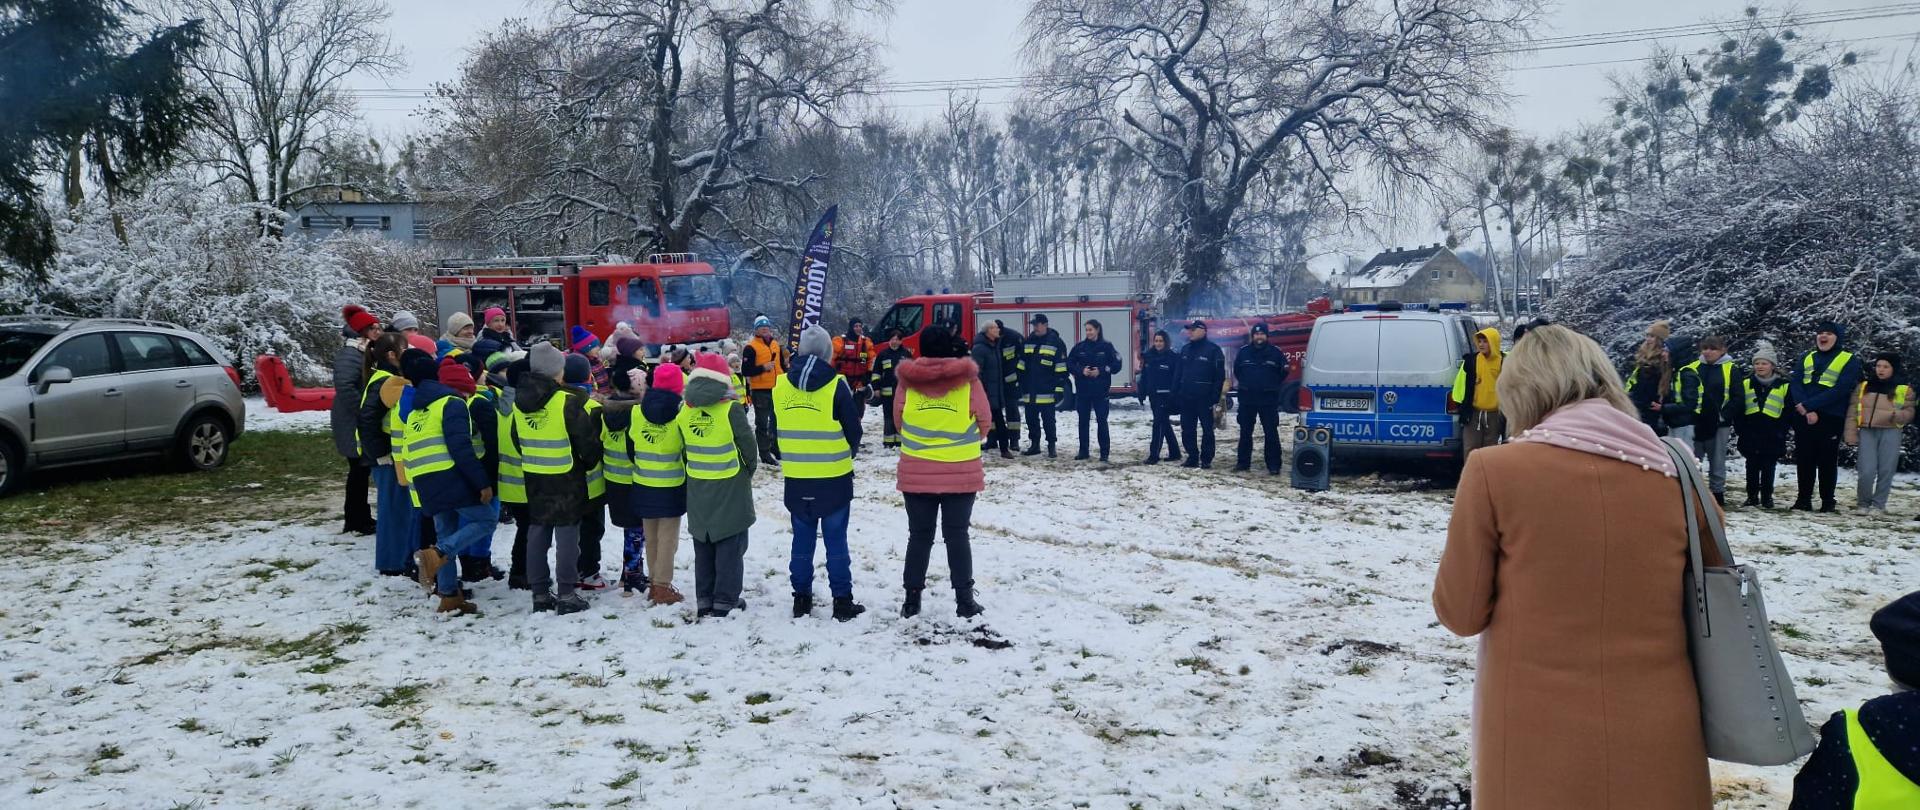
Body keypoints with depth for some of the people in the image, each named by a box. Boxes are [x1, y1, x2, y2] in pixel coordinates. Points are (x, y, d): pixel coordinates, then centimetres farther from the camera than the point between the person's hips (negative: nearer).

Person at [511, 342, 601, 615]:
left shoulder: (519, 402, 3)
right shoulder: (568, 401, -17)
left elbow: (516, 438, 14)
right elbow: (587, 439, -13)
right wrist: (590, 462, 6)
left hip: (533, 478, 6)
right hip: (566, 479, -6)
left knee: (537, 532, 12)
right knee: (567, 533, 1)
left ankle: (539, 593, 16)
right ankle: (566, 595, 2)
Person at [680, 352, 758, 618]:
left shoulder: (684, 412, -3)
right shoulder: (730, 409, -16)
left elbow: (685, 449, 3)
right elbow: (748, 446, -8)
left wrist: (699, 470, 15)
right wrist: (748, 470, 10)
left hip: (697, 488, 4)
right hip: (730, 487, -4)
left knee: (703, 545, 15)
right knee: (730, 545, 5)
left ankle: (704, 600, 18)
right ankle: (725, 601, 5)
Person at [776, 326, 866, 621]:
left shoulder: (781, 385, 0)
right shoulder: (836, 385, -12)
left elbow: (776, 430, 10)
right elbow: (853, 431, -4)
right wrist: (846, 453, 15)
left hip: (796, 478, 3)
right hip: (834, 477, -3)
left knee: (803, 538, 13)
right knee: (836, 539, 4)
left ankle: (801, 598, 19)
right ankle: (842, 600, 6)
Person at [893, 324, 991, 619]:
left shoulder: (908, 379, -5)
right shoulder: (968, 379, -6)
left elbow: (899, 418, 4)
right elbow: (984, 422, 1)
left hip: (916, 473, 1)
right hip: (961, 473, -1)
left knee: (919, 535, 11)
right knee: (957, 535, 8)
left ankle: (912, 598, 14)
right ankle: (964, 599, 8)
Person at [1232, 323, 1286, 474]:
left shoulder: (1276, 352, -1)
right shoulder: (1243, 352, 5)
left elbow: (1284, 372, 9)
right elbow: (1237, 371, 19)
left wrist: (1272, 386, 7)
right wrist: (1246, 385, 12)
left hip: (1268, 400, -3)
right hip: (1247, 399, 3)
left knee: (1271, 433, -4)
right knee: (1245, 432, 9)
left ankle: (1274, 465, -1)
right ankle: (1243, 463, 17)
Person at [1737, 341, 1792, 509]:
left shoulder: (1783, 386, 0)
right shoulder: (1746, 383, 5)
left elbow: (1787, 411, 2)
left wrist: (1781, 431, -5)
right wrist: (1739, 429, -1)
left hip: (1772, 436, -2)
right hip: (1751, 433, 2)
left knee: (1768, 467, 4)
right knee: (1752, 467, 6)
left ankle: (1767, 497, 13)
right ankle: (1752, 497, 13)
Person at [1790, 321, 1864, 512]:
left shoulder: (1849, 361, 0)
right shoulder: (1806, 359, 13)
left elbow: (1840, 390, -13)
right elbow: (1795, 385, 1)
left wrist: (1809, 405, -19)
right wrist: (1806, 411, -16)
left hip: (1830, 419, -4)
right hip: (1803, 419, 4)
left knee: (1827, 461, 2)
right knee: (1804, 460, 7)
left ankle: (1828, 501, 9)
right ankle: (1804, 499, 14)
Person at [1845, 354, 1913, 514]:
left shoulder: (1904, 390, 8)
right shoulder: (1863, 387, 12)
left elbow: (1909, 413, 6)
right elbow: (1852, 412, 10)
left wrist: (1897, 415, -17)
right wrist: (1851, 436, 3)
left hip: (1890, 433, 0)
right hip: (1867, 432, 0)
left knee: (1886, 470, -2)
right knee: (1867, 470, -9)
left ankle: (1878, 504, 11)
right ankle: (1863, 503, 10)